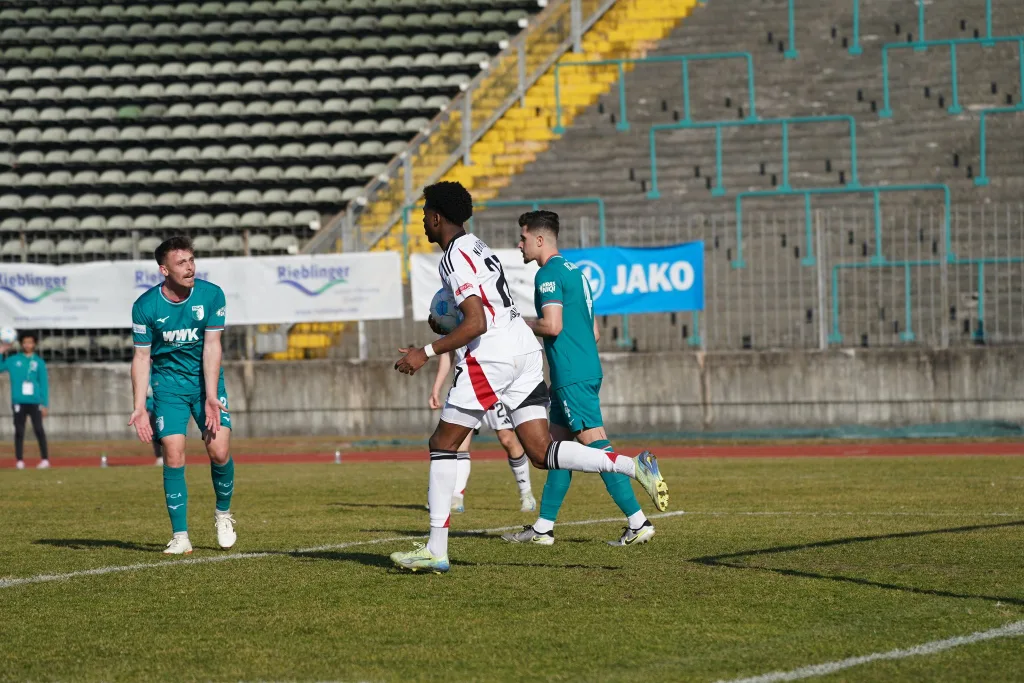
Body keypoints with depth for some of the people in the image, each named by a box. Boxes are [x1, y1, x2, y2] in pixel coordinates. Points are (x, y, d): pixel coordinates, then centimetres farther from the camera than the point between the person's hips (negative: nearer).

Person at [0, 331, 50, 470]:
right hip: (19, 401, 1)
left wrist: (45, 404, -1)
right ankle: (19, 461, 3)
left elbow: (44, 384, 5)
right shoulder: (13, 360, 8)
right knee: (19, 431, 1)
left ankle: (45, 459, -5)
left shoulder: (39, 362, 6)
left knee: (39, 430, -7)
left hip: (35, 402, -1)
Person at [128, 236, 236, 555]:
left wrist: (211, 396, -19)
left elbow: (212, 345, -12)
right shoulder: (145, 306, -11)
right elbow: (141, 356, -5)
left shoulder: (212, 295, -10)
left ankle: (223, 513, 18)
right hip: (168, 382, -1)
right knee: (174, 457, -11)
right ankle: (180, 536, -4)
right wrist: (139, 406, -12)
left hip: (206, 377, 1)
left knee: (219, 451, -11)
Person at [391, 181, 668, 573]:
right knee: (541, 454, 3)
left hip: (491, 357, -9)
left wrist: (427, 353, -18)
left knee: (443, 445, 2)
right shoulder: (477, 247, 20)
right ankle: (634, 466, -13)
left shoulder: (455, 258, -10)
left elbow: (476, 324, -20)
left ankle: (436, 550, 1)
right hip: (525, 350, 9)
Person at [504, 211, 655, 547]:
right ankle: (543, 528, 16)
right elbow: (594, 332, 21)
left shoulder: (549, 274, -10)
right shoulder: (574, 272, 19)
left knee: (594, 443, -12)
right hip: (587, 369, 10)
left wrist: (521, 324, -4)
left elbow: (552, 325, -20)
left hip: (572, 376, -10)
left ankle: (638, 521, -16)